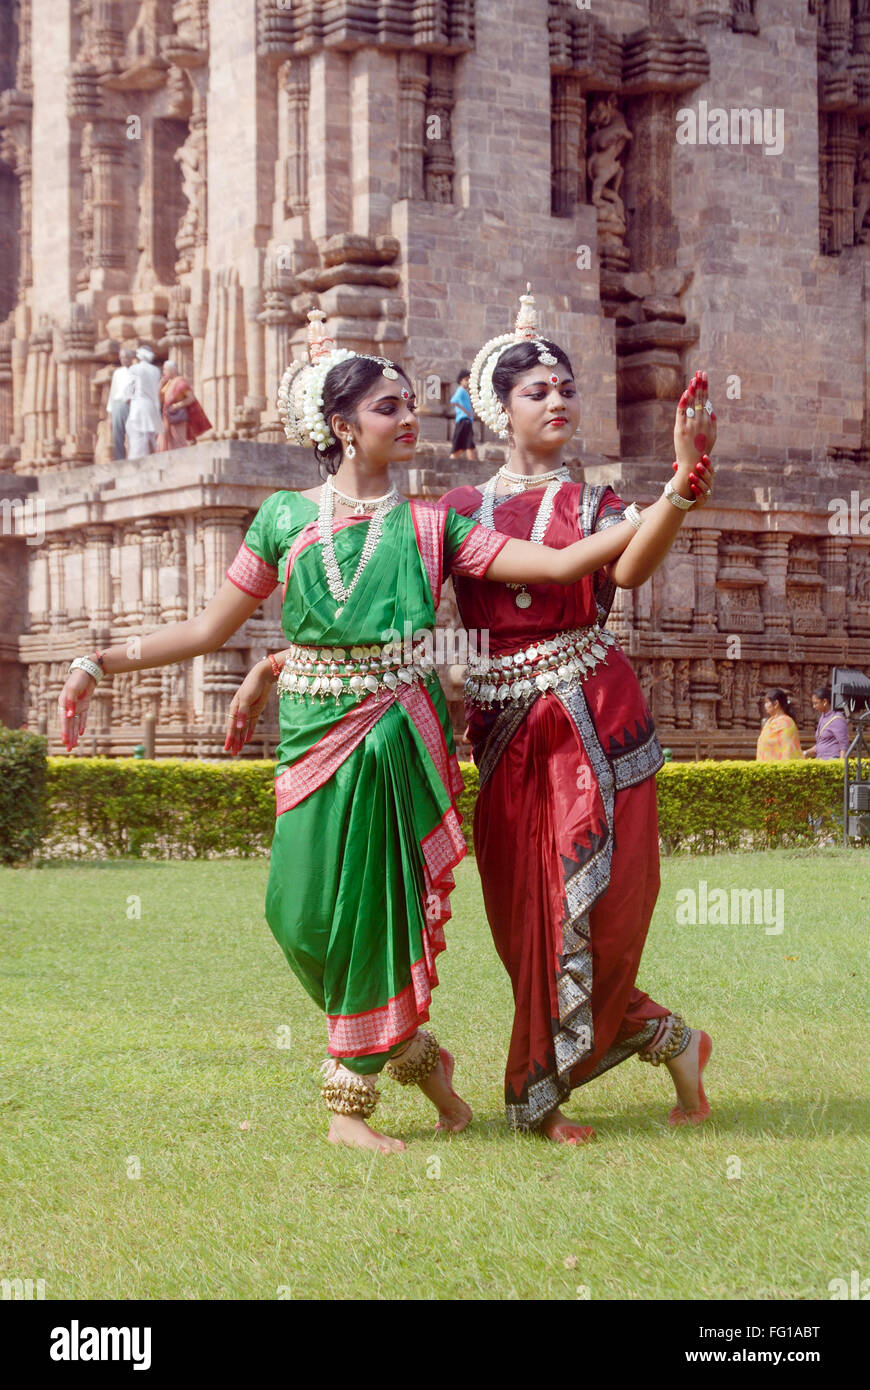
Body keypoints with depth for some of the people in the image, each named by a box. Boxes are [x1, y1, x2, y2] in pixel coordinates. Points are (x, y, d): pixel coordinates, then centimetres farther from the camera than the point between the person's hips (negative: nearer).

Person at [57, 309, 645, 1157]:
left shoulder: (429, 527, 3)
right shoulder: (285, 518, 5)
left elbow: (560, 563, -5)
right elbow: (211, 628, 9)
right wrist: (101, 664, 4)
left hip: (396, 735, -1)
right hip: (314, 736, 1)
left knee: (374, 908, -2)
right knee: (306, 912, -4)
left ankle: (349, 1102, 12)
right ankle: (410, 1053, 19)